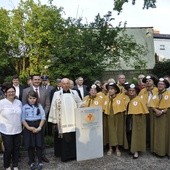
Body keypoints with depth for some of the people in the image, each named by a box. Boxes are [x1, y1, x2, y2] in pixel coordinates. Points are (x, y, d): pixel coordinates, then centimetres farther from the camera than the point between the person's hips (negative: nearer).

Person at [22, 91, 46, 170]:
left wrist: (39, 127, -9)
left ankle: (40, 162, 16)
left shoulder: (39, 106, 2)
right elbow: (23, 119, -1)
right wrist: (28, 127, -12)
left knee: (39, 145, 2)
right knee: (30, 146, 6)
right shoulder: (24, 107, 1)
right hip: (28, 128, 0)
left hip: (38, 127, 0)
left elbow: (43, 117, 0)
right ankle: (32, 162, 21)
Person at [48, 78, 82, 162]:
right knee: (64, 140, 0)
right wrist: (54, 121, -2)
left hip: (74, 121, 2)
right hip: (62, 122, -2)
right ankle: (65, 156, 14)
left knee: (74, 138, 5)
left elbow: (80, 105, 10)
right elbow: (53, 107, 0)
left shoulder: (75, 93, 6)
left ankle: (74, 154, 21)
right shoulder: (57, 94, 0)